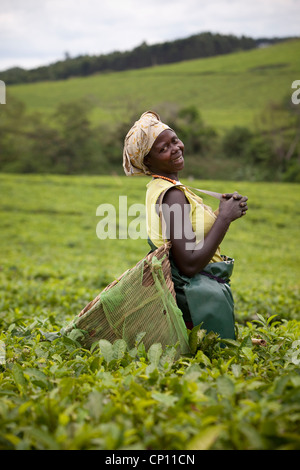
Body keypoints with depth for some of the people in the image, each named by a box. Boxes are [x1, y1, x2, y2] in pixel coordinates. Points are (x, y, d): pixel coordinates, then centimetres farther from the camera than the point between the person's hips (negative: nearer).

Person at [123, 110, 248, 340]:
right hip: (201, 298, -10)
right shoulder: (172, 194, -20)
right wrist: (225, 217, -18)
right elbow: (190, 264, -26)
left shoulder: (160, 188, 9)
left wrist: (222, 212, -2)